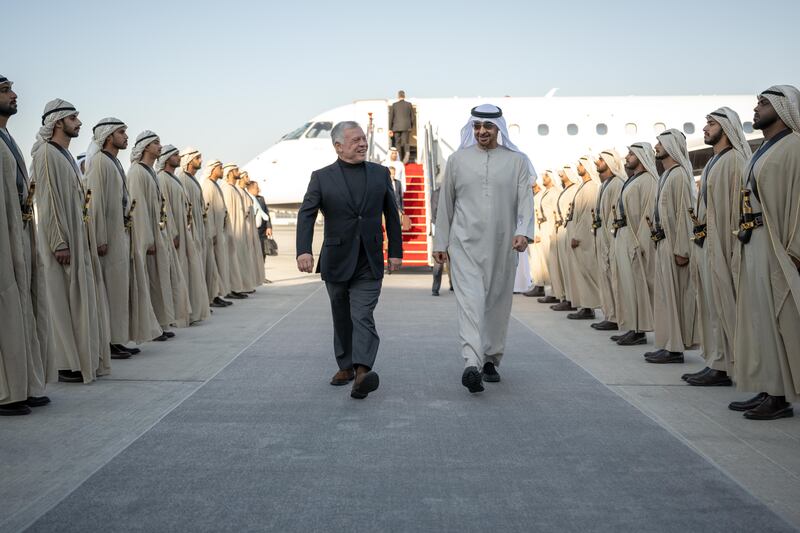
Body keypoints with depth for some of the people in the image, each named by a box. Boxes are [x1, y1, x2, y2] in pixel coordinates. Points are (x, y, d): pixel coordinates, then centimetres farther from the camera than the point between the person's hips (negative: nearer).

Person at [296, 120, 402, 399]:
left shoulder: (380, 173, 6)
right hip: (336, 261, 1)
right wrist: (303, 250, -24)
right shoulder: (321, 177, 0)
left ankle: (362, 370, -25)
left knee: (362, 317, -13)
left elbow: (391, 214, 11)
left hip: (369, 263, -1)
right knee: (342, 319, 13)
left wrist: (396, 251, 7)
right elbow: (306, 215, -10)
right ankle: (345, 366, 27)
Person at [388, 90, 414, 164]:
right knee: (406, 142, 2)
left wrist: (390, 129, 4)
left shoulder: (394, 105, 2)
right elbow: (412, 117, 5)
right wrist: (412, 127, 17)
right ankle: (407, 152, -30)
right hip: (406, 127, 0)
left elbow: (391, 117, 1)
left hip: (396, 127, 0)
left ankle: (400, 159, 6)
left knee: (398, 143, 9)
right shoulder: (409, 104, 3)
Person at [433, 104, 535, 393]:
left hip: (502, 246, 1)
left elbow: (525, 200, -1)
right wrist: (440, 242, 10)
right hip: (465, 244, -1)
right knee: (470, 301, -15)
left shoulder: (517, 161, 6)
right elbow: (446, 204, 11)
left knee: (498, 303, 9)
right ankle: (472, 364, -25)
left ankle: (491, 360, 24)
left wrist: (524, 231, -19)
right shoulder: (457, 160, 8)